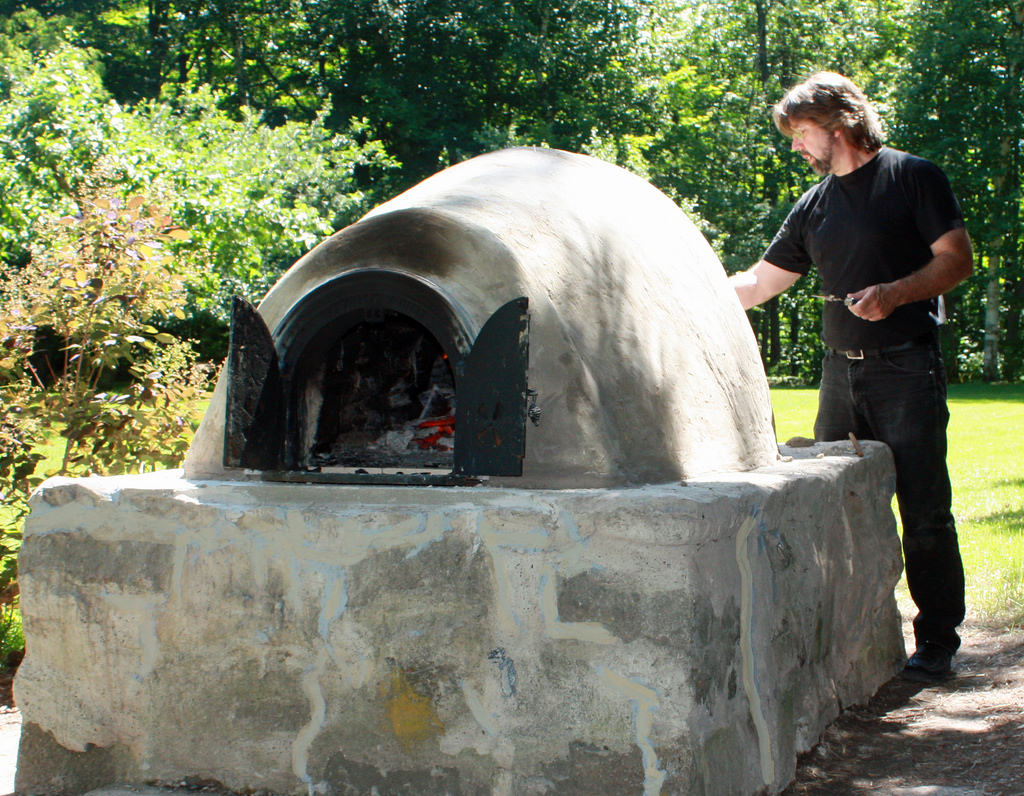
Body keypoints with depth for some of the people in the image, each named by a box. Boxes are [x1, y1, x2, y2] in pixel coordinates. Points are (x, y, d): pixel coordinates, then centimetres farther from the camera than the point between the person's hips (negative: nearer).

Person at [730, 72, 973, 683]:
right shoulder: (815, 206, 16)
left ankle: (938, 643, 3)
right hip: (841, 373, 6)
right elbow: (760, 283, 19)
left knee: (924, 512, -5)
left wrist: (894, 293, -19)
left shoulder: (912, 177, 0)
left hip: (907, 368, -6)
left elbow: (958, 260, -5)